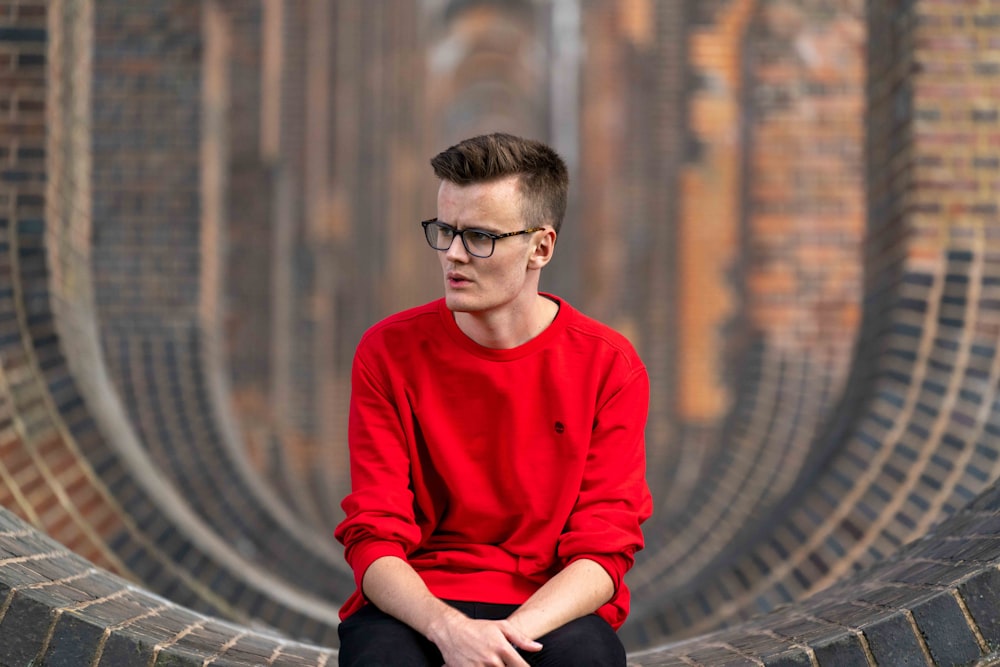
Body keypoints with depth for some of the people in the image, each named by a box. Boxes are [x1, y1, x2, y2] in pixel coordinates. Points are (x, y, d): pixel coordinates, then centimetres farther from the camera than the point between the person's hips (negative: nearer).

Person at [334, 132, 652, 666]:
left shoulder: (607, 366, 0)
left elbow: (603, 548, -4)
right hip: (415, 609, 0)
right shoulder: (388, 353, 0)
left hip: (550, 611, 0)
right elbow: (373, 538, -4)